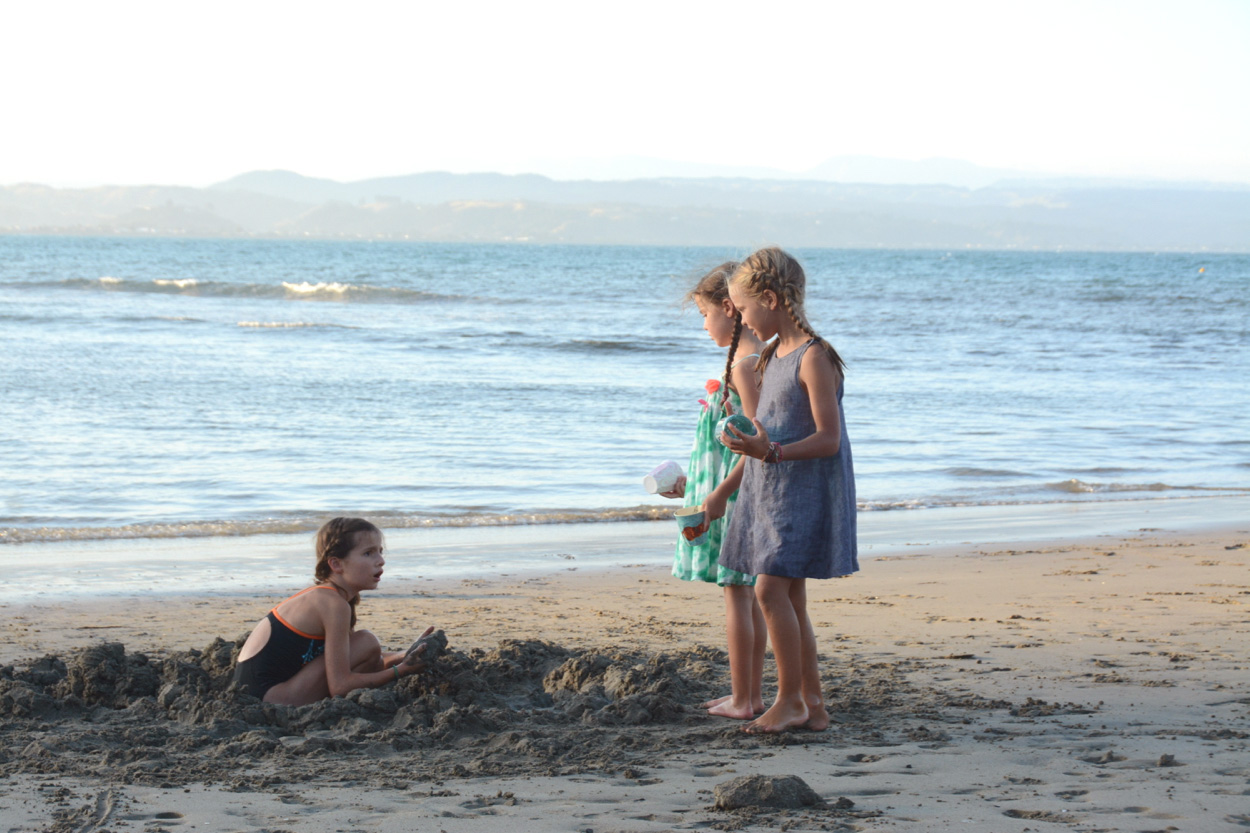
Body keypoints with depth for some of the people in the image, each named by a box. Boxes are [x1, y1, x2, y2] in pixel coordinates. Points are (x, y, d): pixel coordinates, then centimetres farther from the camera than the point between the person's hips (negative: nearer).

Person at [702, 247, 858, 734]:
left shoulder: (813, 358, -14)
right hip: (771, 491, 9)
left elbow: (828, 439, -19)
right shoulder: (773, 358, 14)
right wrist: (724, 492, 23)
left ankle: (789, 700, -5)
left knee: (771, 590, -14)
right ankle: (813, 704, 14)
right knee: (790, 600, 8)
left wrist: (772, 453, -33)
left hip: (805, 493, -9)